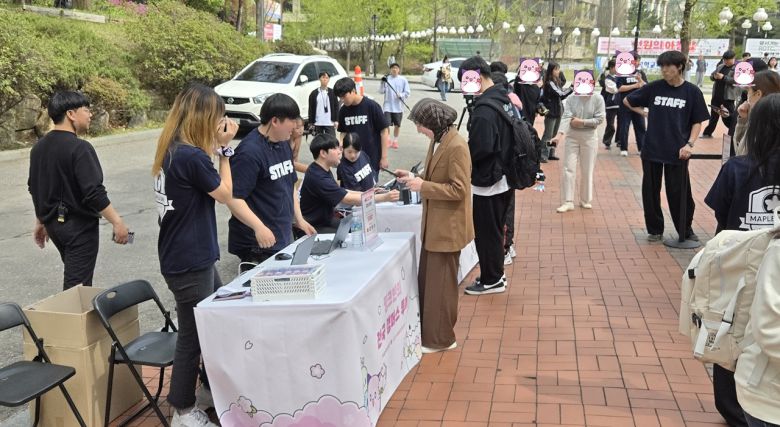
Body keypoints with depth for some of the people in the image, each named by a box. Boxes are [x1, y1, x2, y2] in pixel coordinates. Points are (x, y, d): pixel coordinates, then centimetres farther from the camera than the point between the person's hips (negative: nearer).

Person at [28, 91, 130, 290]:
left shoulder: (38, 147, 7)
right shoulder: (79, 148, -20)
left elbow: (34, 189, 16)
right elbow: (94, 193, -25)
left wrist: (41, 222, 25)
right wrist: (117, 222, -21)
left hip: (53, 223, 9)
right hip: (79, 225, -9)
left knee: (73, 278, 23)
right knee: (77, 284, -3)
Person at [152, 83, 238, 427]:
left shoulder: (173, 150, 5)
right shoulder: (191, 157, -23)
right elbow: (225, 194, -10)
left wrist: (214, 147, 7)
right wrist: (224, 148, -5)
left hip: (192, 256, 10)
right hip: (189, 261, -10)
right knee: (193, 334, 4)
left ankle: (210, 388, 38)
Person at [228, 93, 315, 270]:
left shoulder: (284, 144, 10)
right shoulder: (250, 152, -19)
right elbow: (233, 197, -23)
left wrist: (299, 219, 14)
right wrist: (259, 227, -31)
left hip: (284, 238, 9)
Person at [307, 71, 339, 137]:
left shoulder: (332, 93, 5)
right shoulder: (314, 93, 5)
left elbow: (336, 107, 5)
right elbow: (311, 109, 5)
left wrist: (336, 120, -2)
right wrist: (311, 122, 1)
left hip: (330, 123, -1)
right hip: (317, 123, 1)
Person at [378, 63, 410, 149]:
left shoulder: (403, 80, -1)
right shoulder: (387, 78, -1)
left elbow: (408, 92, 1)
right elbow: (381, 91, -3)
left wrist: (401, 95, -18)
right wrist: (383, 82, -18)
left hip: (398, 107, 1)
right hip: (388, 106, -1)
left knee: (397, 125, 10)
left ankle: (395, 141, 27)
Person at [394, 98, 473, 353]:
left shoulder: (456, 147, -21)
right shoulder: (437, 141, 8)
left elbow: (459, 189, -23)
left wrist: (422, 186, -22)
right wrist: (414, 178, 3)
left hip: (448, 227, -9)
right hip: (434, 225, 9)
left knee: (441, 283, 2)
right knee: (426, 279, 17)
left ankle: (441, 339, 16)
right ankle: (429, 330, 31)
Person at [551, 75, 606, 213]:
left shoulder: (598, 99, -6)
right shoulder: (571, 99, -5)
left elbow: (599, 119, -9)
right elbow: (566, 117, -14)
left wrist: (582, 122, -16)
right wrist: (560, 134, -28)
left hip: (589, 137, -1)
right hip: (572, 137, 1)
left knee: (587, 170, 8)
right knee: (568, 169, -2)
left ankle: (585, 200, 23)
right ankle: (567, 202, 3)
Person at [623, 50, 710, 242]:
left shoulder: (692, 92, -2)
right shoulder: (654, 88, 2)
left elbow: (697, 122, 2)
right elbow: (627, 101, 14)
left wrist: (690, 144, -10)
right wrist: (645, 113, 4)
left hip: (677, 152, -2)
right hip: (652, 149, 2)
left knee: (679, 193, 2)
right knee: (650, 191, 8)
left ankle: (686, 231, 19)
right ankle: (655, 230, 22)